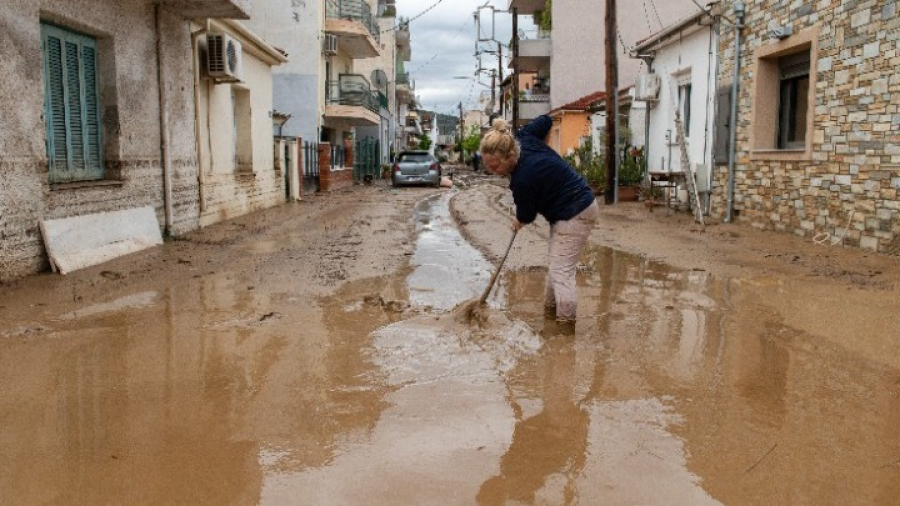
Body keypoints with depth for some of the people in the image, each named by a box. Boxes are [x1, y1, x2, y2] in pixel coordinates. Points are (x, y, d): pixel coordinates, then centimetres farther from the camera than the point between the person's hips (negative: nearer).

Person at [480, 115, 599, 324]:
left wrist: (519, 222, 12)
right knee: (557, 265, 20)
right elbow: (545, 120, 12)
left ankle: (566, 323, -13)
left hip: (574, 215, -10)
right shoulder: (523, 139, -8)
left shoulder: (523, 179, -31)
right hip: (579, 203, 10)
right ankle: (550, 307, 32)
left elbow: (526, 215, -13)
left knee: (561, 271, -13)